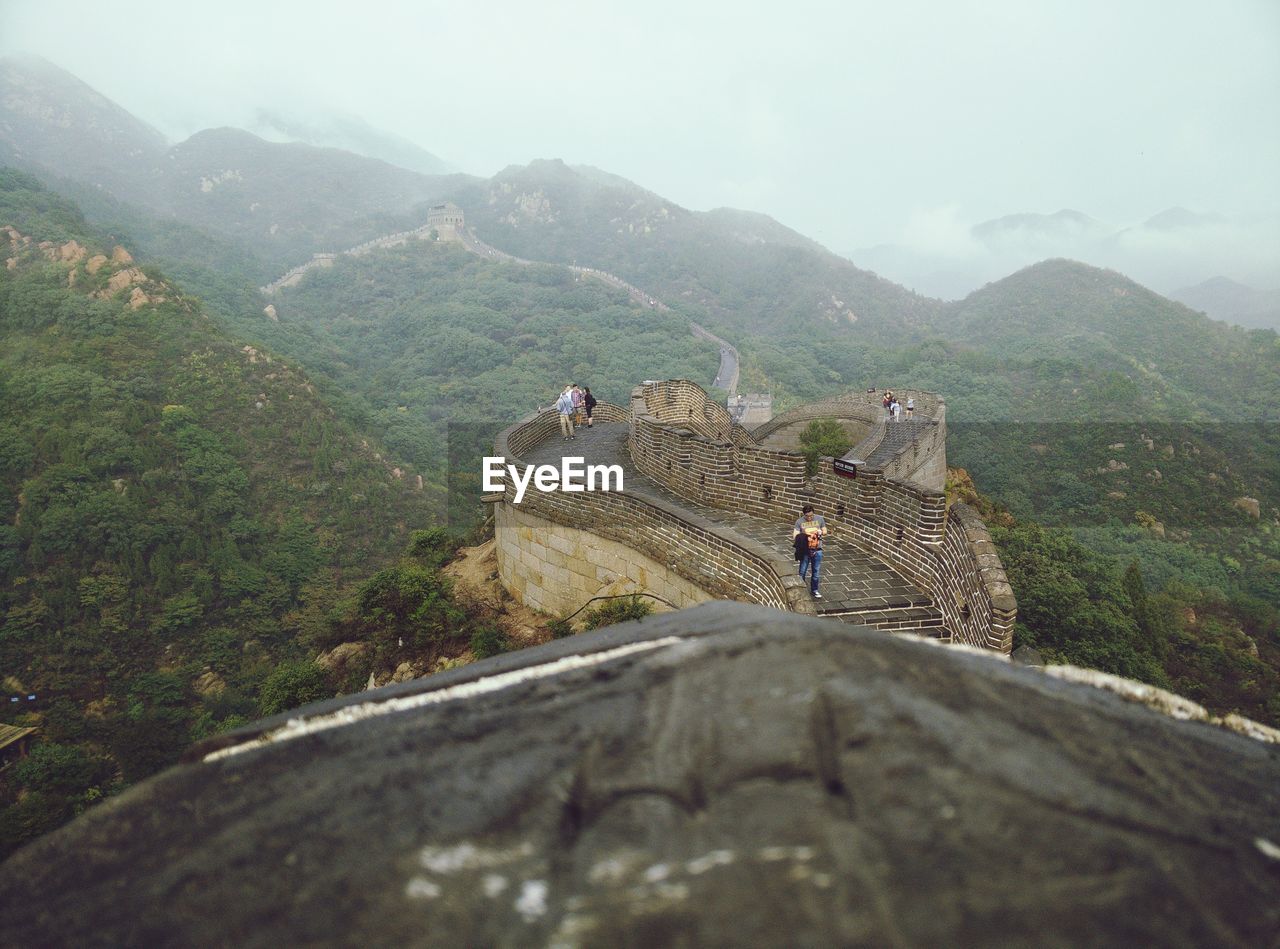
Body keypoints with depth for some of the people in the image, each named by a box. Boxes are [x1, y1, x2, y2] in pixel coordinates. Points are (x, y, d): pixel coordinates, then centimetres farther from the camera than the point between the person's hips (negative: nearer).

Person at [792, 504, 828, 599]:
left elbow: (825, 532, 8)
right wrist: (803, 534, -27)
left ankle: (814, 590, 30)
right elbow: (795, 536, -11)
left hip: (817, 550, 2)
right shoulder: (799, 522, -7)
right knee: (802, 572, 4)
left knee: (816, 571, 12)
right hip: (805, 550, -2)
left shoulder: (820, 519, -2)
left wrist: (820, 532, -14)